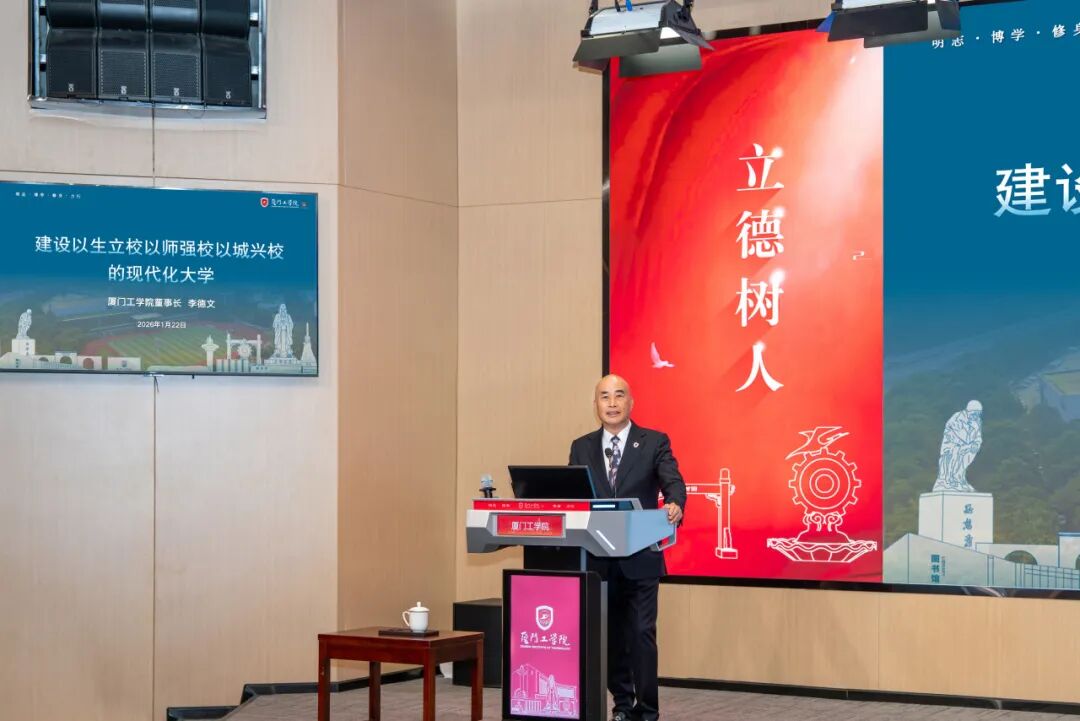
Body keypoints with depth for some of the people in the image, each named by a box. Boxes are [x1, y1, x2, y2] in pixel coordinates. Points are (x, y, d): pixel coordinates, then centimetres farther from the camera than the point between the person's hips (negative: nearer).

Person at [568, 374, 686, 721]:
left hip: (640, 559, -3)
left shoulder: (655, 442, 1)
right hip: (598, 559, 3)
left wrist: (675, 505, -35)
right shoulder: (581, 447, 10)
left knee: (641, 633, -6)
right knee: (610, 636, 10)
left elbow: (673, 482, -13)